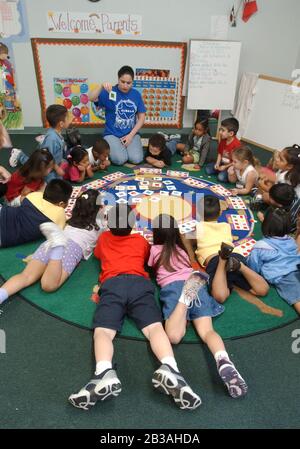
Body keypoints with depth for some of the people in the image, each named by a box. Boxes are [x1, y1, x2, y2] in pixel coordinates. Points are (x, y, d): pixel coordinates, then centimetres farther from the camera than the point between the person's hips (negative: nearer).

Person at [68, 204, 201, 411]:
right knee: (155, 327, -14)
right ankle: (169, 369, -44)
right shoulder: (141, 240, 28)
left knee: (102, 331, -14)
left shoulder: (104, 238, 31)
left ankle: (105, 374, -46)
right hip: (140, 283, 1)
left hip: (113, 284, 0)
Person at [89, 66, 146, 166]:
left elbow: (141, 117, 5)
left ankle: (127, 147, 12)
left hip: (131, 134, 3)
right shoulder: (110, 92, -4)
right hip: (112, 134, -2)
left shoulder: (136, 94, 5)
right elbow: (91, 98, -20)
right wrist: (101, 86, -39)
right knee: (120, 159, -26)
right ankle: (112, 148, 8)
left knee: (136, 159, -22)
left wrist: (131, 135, -7)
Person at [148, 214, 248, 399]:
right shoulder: (182, 249, 31)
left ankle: (185, 297, -38)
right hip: (197, 284, 4)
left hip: (173, 287, -3)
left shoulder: (155, 249, 23)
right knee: (207, 330, -14)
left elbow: (151, 268, 41)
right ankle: (224, 361, -44)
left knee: (174, 336, -21)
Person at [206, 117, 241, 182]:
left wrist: (225, 167, -21)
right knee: (208, 169, -5)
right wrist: (217, 164, -7)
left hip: (231, 166, -7)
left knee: (221, 177, -28)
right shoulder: (223, 140, -4)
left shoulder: (236, 144, -27)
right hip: (222, 163, 7)